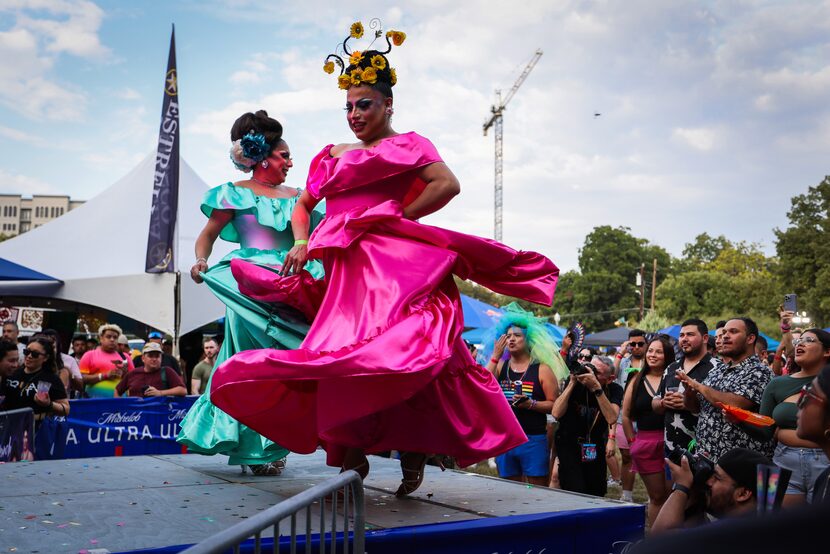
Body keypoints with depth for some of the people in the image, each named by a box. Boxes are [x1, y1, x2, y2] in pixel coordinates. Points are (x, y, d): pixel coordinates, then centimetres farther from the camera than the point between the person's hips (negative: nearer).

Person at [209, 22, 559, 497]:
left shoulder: (408, 146, 6)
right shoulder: (334, 156, 23)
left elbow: (448, 184, -10)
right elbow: (303, 205, 28)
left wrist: (400, 217, -9)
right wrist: (302, 242, 8)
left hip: (395, 267, -6)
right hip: (345, 273, 6)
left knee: (400, 349, -17)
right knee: (339, 355, -3)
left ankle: (413, 449, -8)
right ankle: (352, 455, 1)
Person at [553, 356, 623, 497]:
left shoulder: (614, 390, -9)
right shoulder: (576, 383, -12)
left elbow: (611, 418, -28)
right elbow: (556, 413, -23)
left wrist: (597, 388, -33)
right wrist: (572, 383, -25)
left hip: (596, 447, 3)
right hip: (569, 444, -3)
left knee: (597, 493, 12)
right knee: (576, 493, -16)